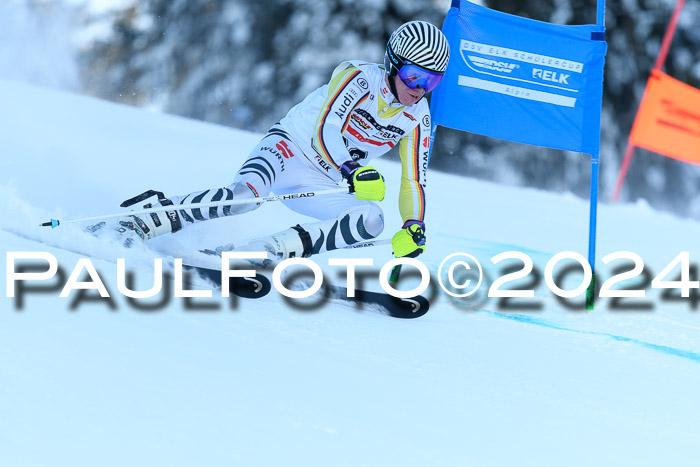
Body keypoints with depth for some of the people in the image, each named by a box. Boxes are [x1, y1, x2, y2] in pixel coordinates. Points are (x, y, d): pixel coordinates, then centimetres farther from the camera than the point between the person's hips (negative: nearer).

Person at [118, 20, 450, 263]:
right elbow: (324, 130, -26)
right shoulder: (358, 77, -14)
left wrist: (414, 225, -8)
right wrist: (355, 171, -43)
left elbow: (414, 179, 9)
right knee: (246, 193, -37)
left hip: (319, 186, 6)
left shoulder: (417, 118, 3)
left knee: (372, 221, -25)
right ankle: (159, 212, -21)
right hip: (292, 148, -6)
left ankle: (266, 251, -26)